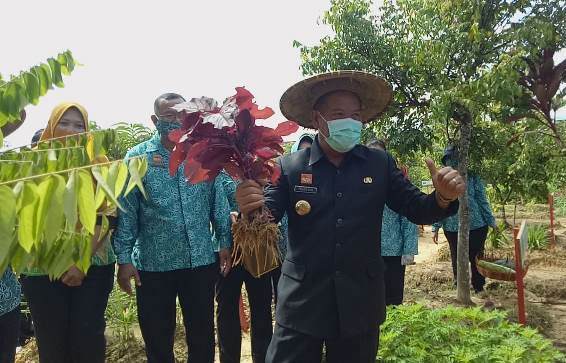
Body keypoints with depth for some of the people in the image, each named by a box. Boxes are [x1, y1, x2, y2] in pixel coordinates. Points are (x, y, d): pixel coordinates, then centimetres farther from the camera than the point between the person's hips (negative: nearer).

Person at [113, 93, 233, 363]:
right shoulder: (137, 156, -2)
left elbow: (218, 201, 6)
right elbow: (126, 211, -4)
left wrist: (224, 242, 2)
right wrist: (124, 258, -7)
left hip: (202, 260, 1)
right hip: (152, 264, -1)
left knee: (203, 336, 14)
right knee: (157, 341, 14)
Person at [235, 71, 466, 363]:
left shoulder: (380, 164, 0)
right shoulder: (289, 167, -5)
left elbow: (417, 210, 1)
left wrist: (443, 197, -21)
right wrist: (250, 210, -32)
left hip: (360, 303, 2)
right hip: (301, 303, -2)